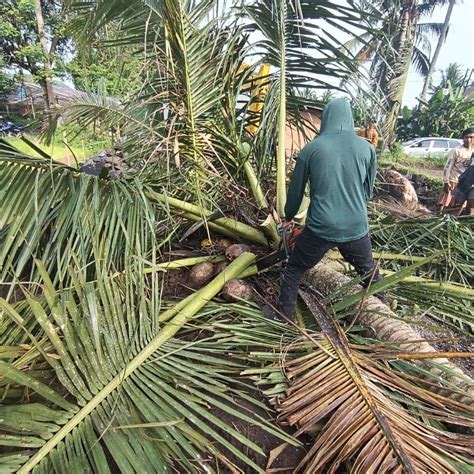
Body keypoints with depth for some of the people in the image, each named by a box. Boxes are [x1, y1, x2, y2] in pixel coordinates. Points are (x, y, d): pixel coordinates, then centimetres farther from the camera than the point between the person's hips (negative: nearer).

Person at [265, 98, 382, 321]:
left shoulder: (311, 148, -3)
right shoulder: (366, 148, 2)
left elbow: (296, 189, 6)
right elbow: (368, 190, 13)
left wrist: (288, 216, 23)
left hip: (320, 228, -2)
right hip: (356, 228, 3)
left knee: (294, 270, 18)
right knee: (369, 271, 26)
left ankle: (283, 313, 28)